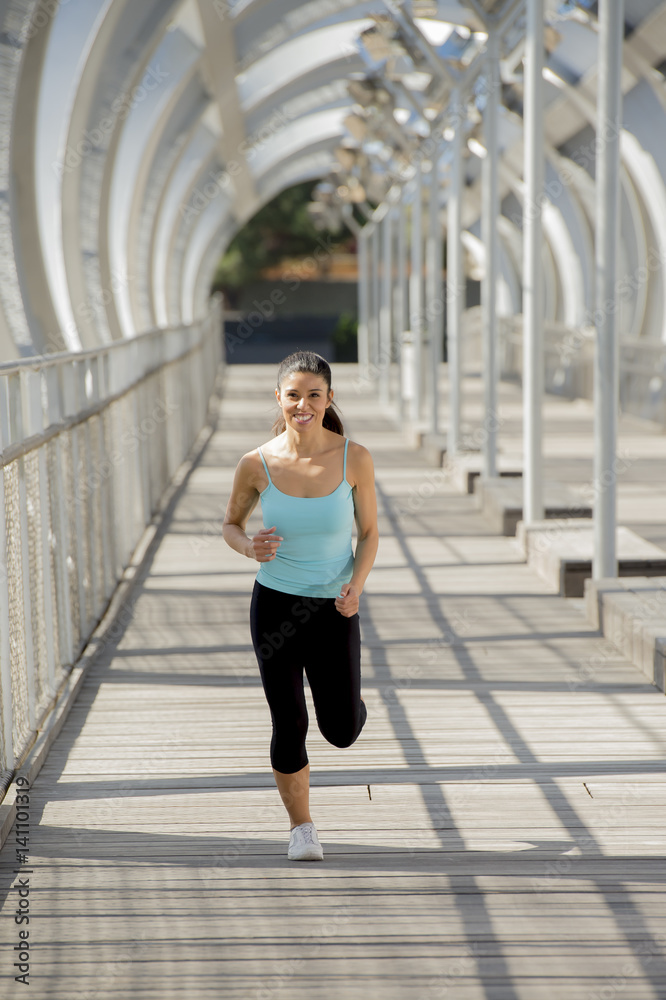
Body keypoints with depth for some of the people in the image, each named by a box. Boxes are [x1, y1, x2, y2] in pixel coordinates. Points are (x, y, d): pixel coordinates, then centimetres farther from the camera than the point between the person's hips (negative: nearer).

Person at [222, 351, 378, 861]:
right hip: (275, 604, 0)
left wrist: (357, 585, -15)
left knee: (343, 731, 6)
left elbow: (369, 531, 1)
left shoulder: (355, 458, -11)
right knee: (289, 726, -1)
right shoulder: (258, 464, -10)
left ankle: (348, 691, 44)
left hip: (334, 609, 1)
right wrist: (248, 546, -17)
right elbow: (231, 523, 6)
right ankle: (302, 827, 22)